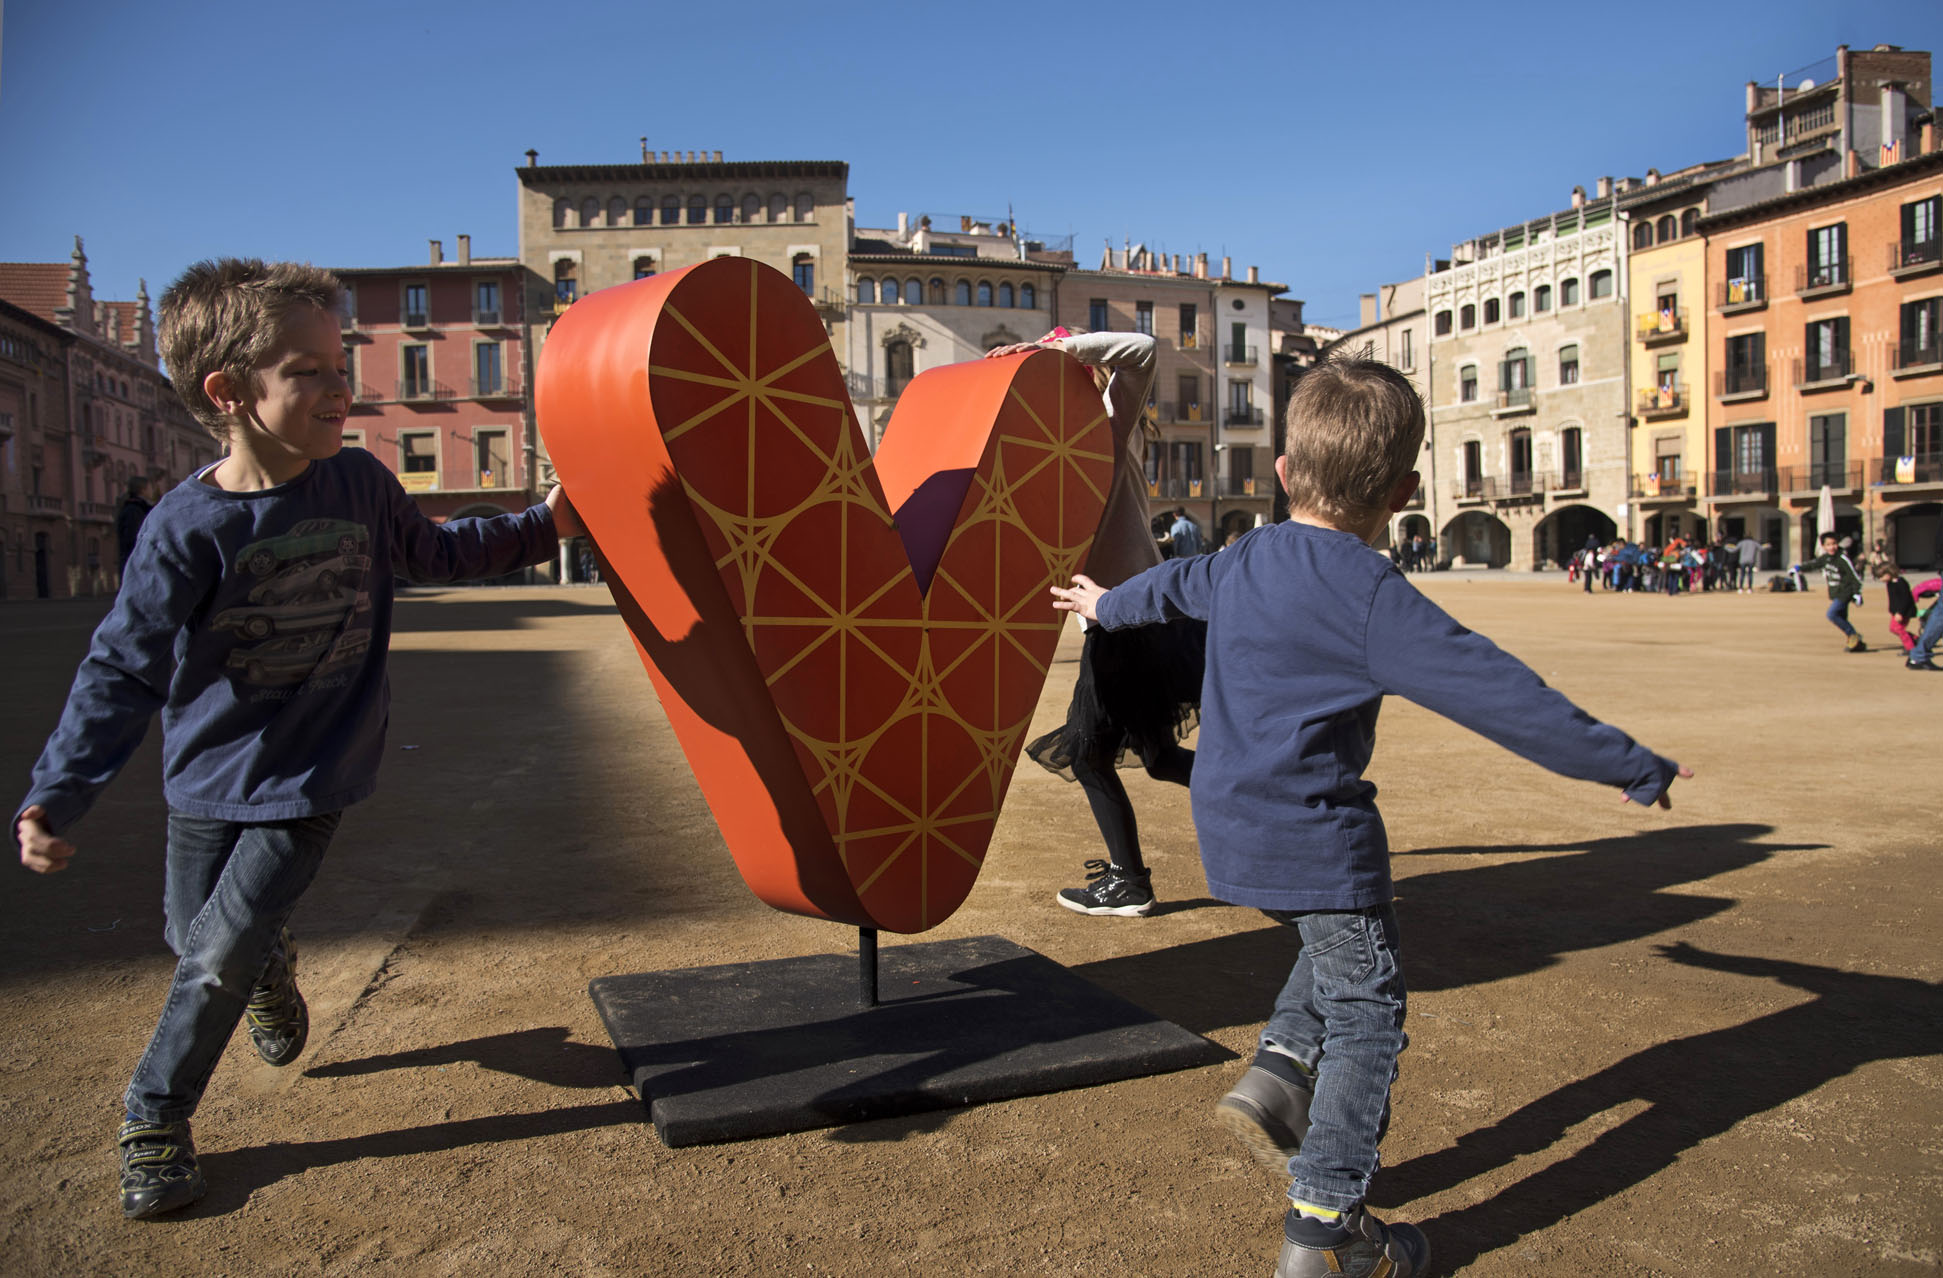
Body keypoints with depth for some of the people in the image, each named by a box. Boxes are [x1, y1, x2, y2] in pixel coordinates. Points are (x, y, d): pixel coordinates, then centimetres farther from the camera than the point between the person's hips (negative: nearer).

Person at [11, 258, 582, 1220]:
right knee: (193, 937, 17)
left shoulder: (357, 483, -10)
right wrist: (54, 796, -21)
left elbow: (434, 551, 10)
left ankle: (155, 1120, 23)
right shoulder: (187, 528, -19)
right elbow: (122, 672, -15)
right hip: (209, 779, 0)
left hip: (311, 779, 0)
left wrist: (543, 527, 4)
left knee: (216, 958, 1)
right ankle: (270, 964, 53)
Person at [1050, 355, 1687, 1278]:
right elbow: (1495, 693, -20)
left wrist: (1108, 605, 49)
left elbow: (1175, 583, 27)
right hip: (1314, 836, -8)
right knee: (1366, 1012, 5)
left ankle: (1279, 1068, 14)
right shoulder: (1370, 595, -19)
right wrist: (1633, 768, -12)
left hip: (1233, 828, 8)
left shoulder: (1243, 561, 6)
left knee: (1333, 947, 29)